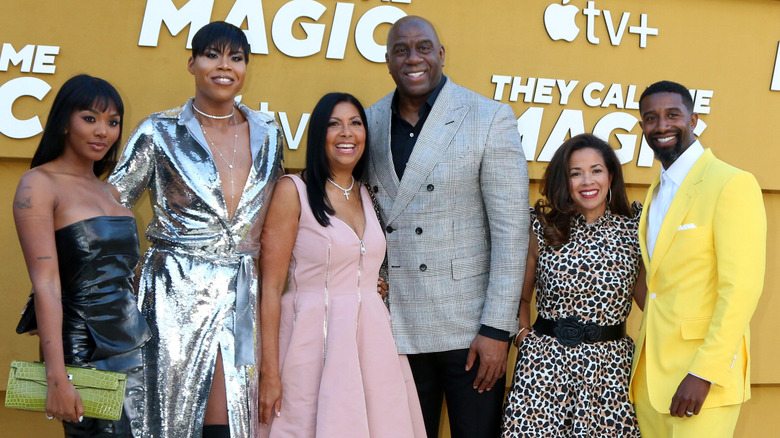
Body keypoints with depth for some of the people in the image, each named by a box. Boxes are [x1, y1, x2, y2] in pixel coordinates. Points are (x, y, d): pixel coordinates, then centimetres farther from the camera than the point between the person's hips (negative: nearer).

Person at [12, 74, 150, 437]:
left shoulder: (109, 191, 16)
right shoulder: (39, 185, -6)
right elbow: (46, 285, -14)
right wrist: (56, 377, -19)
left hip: (135, 349, 7)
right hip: (86, 356, -7)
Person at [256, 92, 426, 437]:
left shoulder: (368, 195, 12)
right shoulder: (293, 191, -6)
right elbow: (271, 286, -10)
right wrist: (269, 373, -14)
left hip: (372, 342, 6)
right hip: (315, 343, -5)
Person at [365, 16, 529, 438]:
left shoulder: (490, 119, -5)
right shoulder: (370, 123, 7)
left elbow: (511, 231, -9)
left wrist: (496, 329, -12)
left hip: (469, 325, -3)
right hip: (397, 325, 3)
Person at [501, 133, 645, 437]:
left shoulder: (633, 231, 3)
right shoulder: (543, 230, 4)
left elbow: (647, 297, 8)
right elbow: (520, 296, 12)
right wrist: (522, 334, 1)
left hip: (609, 366, 0)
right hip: (546, 362, 0)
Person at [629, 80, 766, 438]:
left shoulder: (732, 184, -11)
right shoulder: (657, 192, 15)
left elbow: (742, 287, -17)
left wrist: (703, 374, -21)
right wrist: (642, 363, 9)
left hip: (702, 374, -7)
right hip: (650, 374, 7)